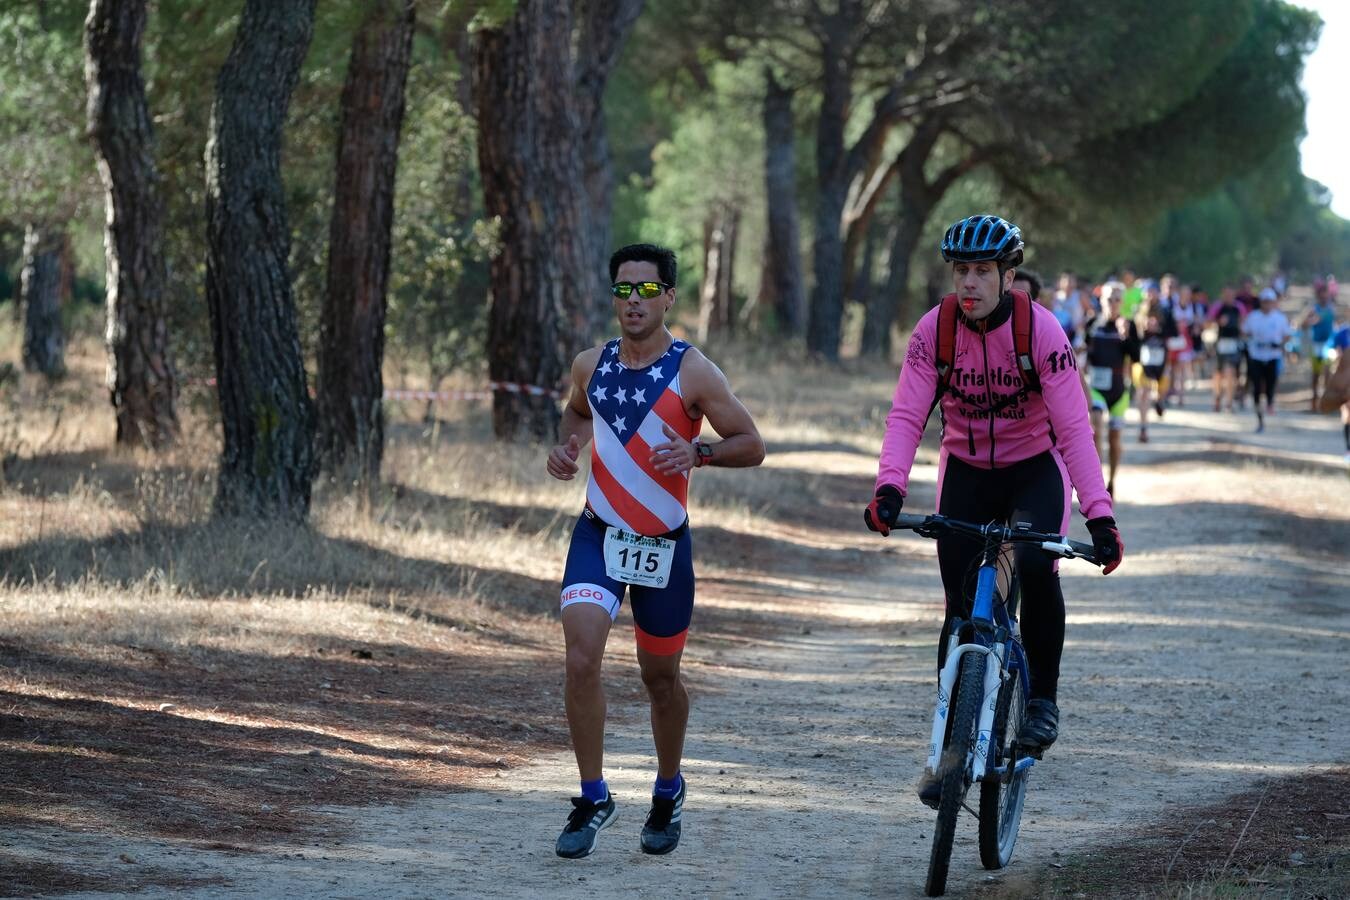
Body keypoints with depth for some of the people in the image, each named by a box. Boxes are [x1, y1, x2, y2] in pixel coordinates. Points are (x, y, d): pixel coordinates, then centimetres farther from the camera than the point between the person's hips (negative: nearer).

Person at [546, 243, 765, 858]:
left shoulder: (693, 373, -9)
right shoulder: (591, 365, 2)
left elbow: (752, 446, -5)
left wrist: (698, 451, -23)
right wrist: (566, 445, 4)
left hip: (663, 543, -2)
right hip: (598, 533, 2)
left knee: (661, 677, 12)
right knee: (581, 657, -18)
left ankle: (668, 791, 36)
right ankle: (593, 798, -7)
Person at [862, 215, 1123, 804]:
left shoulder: (1040, 330, -22)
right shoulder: (934, 329, -16)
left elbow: (1073, 428, -26)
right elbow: (907, 416, -21)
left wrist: (1100, 515, -35)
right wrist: (890, 489, -38)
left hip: (1035, 470, -2)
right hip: (966, 471, 2)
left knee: (1036, 569, -29)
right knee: (961, 606, -3)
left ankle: (1042, 696, -9)